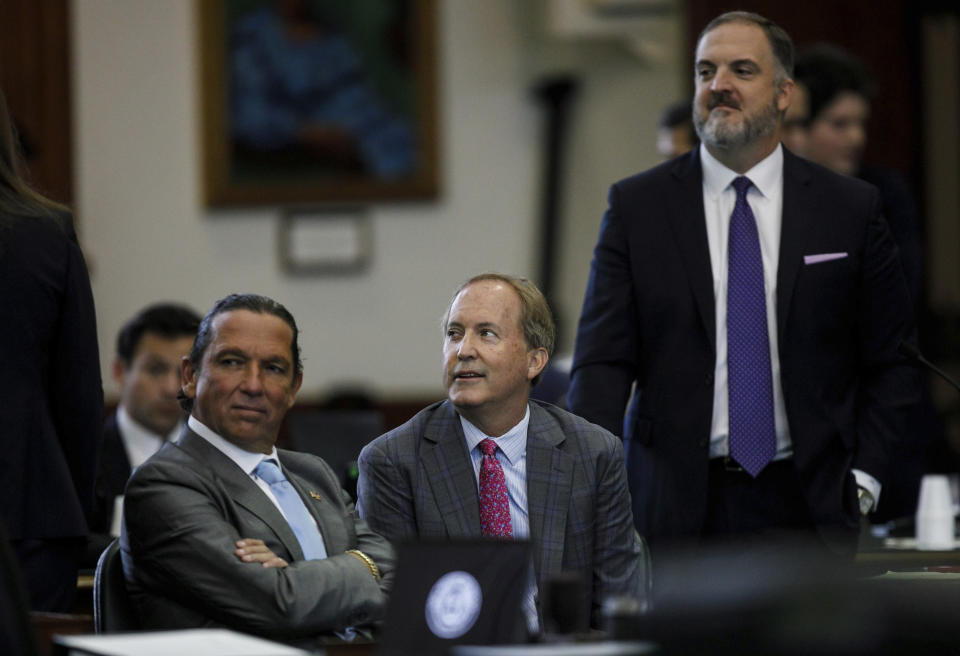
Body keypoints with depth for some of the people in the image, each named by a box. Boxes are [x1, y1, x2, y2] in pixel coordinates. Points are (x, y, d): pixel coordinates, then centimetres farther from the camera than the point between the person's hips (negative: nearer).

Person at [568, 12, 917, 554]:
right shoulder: (637, 206, 4)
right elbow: (603, 360, -1)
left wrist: (863, 479, -2)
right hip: (679, 505, 0)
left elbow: (891, 361, 9)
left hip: (807, 506, 0)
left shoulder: (851, 209, 5)